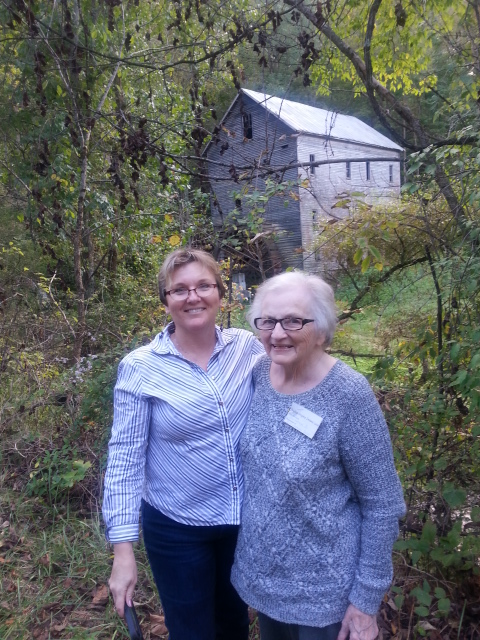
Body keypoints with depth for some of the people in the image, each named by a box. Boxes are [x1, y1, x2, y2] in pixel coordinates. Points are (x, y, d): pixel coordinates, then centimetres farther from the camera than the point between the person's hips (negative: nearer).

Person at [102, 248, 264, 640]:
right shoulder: (140, 368, -17)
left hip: (246, 517, 3)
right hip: (177, 529, -3)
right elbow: (124, 460, -13)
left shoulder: (248, 348, -9)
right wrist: (123, 550, -13)